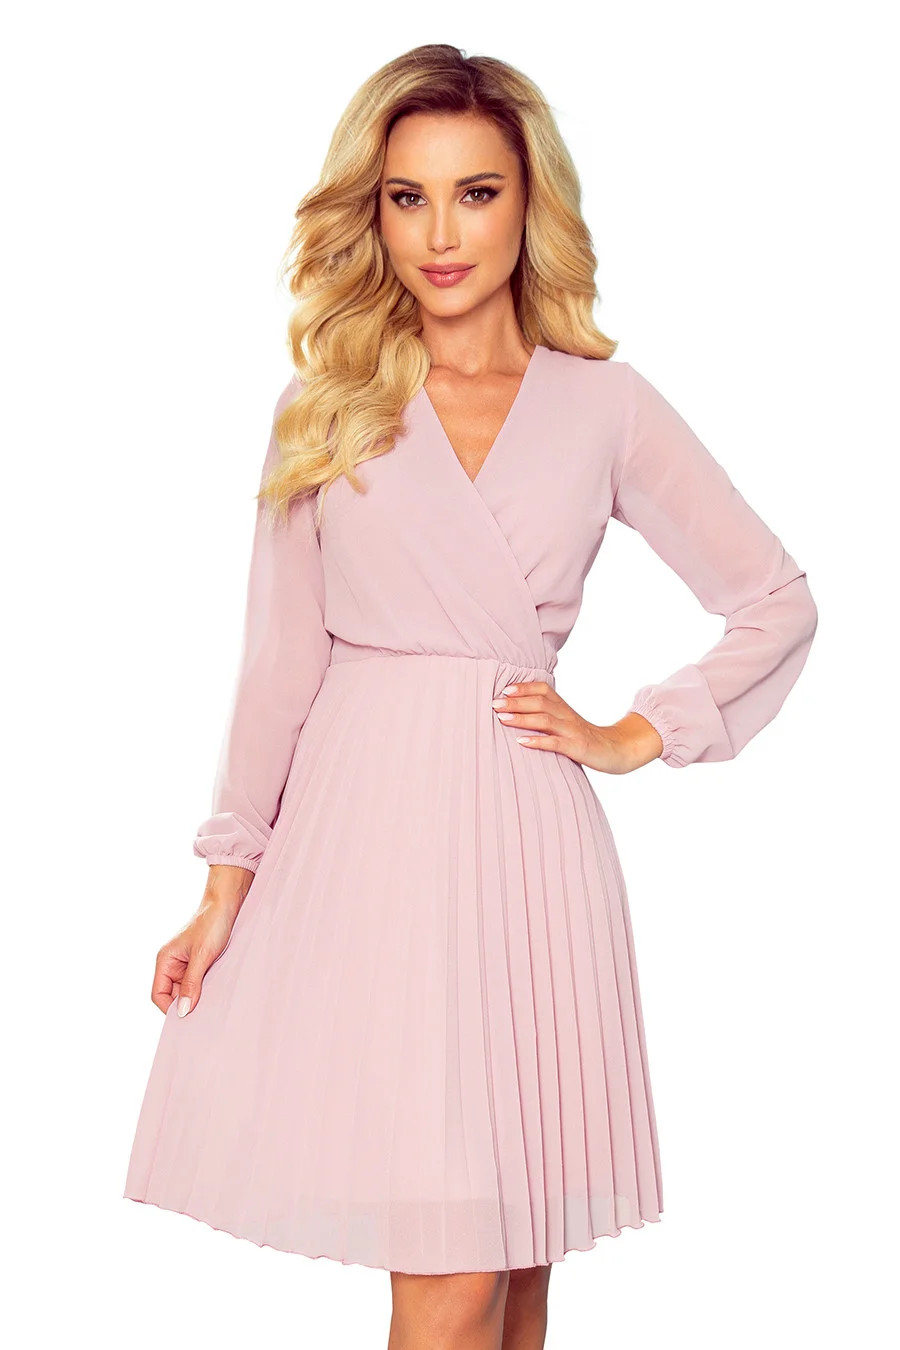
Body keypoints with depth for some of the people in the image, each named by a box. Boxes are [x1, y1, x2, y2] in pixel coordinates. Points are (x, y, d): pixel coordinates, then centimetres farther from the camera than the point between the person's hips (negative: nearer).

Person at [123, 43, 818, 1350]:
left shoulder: (606, 407, 4)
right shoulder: (324, 407, 7)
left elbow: (779, 604, 12)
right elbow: (280, 656, 7)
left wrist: (636, 737, 6)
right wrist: (227, 886, 6)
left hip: (517, 833, 0)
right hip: (353, 826, 1)